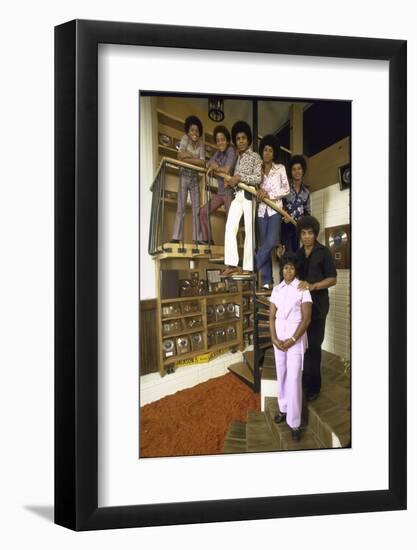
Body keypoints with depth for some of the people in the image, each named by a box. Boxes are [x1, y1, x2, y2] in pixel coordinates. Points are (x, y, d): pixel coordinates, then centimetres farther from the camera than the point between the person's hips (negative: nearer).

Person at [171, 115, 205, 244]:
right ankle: (176, 238, -4)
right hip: (184, 176, -3)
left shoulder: (201, 143, 5)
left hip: (195, 177, 3)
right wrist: (195, 157, -9)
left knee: (196, 209, 2)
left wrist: (187, 158, -14)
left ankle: (197, 238, 5)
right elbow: (180, 155, -16)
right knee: (181, 208, -6)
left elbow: (203, 162, -8)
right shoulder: (185, 138, -1)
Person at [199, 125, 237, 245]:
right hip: (220, 191, 8)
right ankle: (206, 239, 16)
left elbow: (227, 169, -21)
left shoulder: (231, 151, -10)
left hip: (230, 191, -8)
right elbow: (209, 163, 4)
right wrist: (213, 165, -17)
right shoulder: (218, 152, 13)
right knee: (203, 211, 8)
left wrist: (214, 168, -5)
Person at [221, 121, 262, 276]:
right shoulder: (237, 157, 20)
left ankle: (247, 267, -3)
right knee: (230, 228, -7)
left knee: (249, 231, -5)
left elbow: (258, 178, -10)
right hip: (237, 195, 6)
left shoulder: (255, 157, 1)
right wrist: (230, 180, 4)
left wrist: (239, 177, -15)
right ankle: (232, 264, -7)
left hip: (249, 196, -6)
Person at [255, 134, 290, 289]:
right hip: (261, 210, 2)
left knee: (271, 242, -20)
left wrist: (269, 194, -12)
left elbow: (286, 189, 0)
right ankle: (267, 281, 1)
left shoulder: (280, 168, 7)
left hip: (275, 209, -2)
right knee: (263, 244, 0)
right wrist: (258, 192, -12)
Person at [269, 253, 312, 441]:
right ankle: (283, 409, 30)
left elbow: (306, 319, -10)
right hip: (278, 337, 5)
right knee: (281, 375, 13)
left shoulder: (302, 289, -7)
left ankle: (295, 422, 2)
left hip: (296, 338, -4)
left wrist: (292, 340, -15)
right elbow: (272, 316, 5)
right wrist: (274, 338, -8)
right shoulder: (276, 289, 6)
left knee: (294, 379, -5)